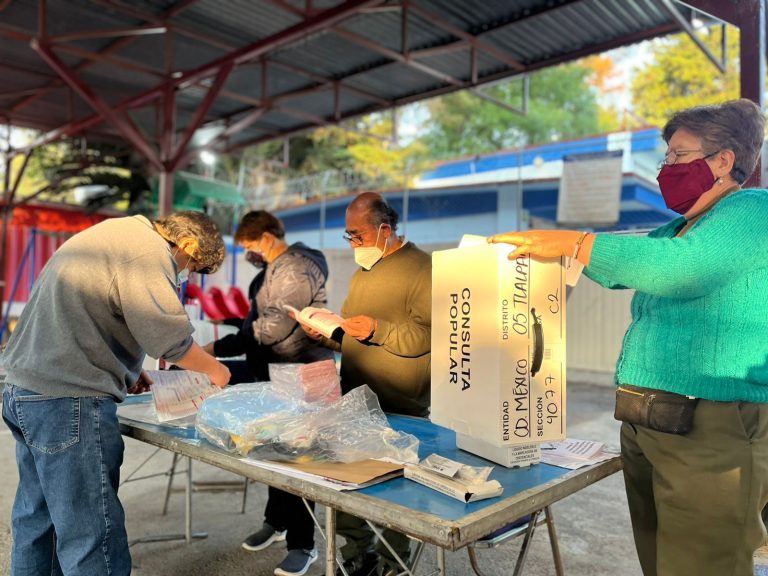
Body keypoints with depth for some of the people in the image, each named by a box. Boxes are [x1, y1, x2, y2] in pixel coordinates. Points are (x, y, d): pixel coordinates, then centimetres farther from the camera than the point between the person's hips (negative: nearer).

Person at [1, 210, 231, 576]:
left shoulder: (118, 233, 17)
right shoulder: (148, 248, -14)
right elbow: (168, 336, -18)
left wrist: (126, 370, 17)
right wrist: (212, 368, -1)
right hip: (67, 402, -11)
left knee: (38, 520, 20)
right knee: (93, 540, -5)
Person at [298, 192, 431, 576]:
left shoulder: (421, 268, -9)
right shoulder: (363, 271, 17)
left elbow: (427, 336, -18)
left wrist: (378, 329, -26)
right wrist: (324, 333, 5)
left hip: (398, 412, -7)